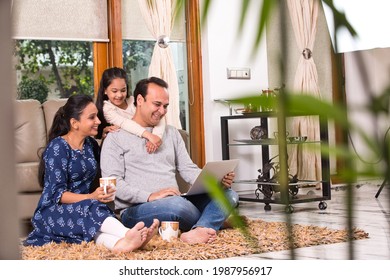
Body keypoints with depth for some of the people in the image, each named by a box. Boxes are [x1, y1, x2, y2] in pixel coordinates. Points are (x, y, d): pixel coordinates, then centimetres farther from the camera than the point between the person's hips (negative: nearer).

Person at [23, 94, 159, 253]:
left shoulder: (91, 144, 14)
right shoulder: (57, 147, -8)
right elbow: (57, 194, -15)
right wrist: (91, 197, -30)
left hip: (85, 208, 5)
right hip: (54, 212, -5)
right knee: (91, 208, -37)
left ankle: (118, 243, -65)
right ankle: (129, 234, -62)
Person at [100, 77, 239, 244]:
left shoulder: (171, 133, 23)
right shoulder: (116, 137, 4)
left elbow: (189, 169, 16)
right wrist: (150, 196, -21)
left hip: (177, 204, 7)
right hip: (135, 210, -6)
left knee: (229, 195, -16)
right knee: (176, 204, -40)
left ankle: (200, 230, -40)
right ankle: (208, 222, -15)